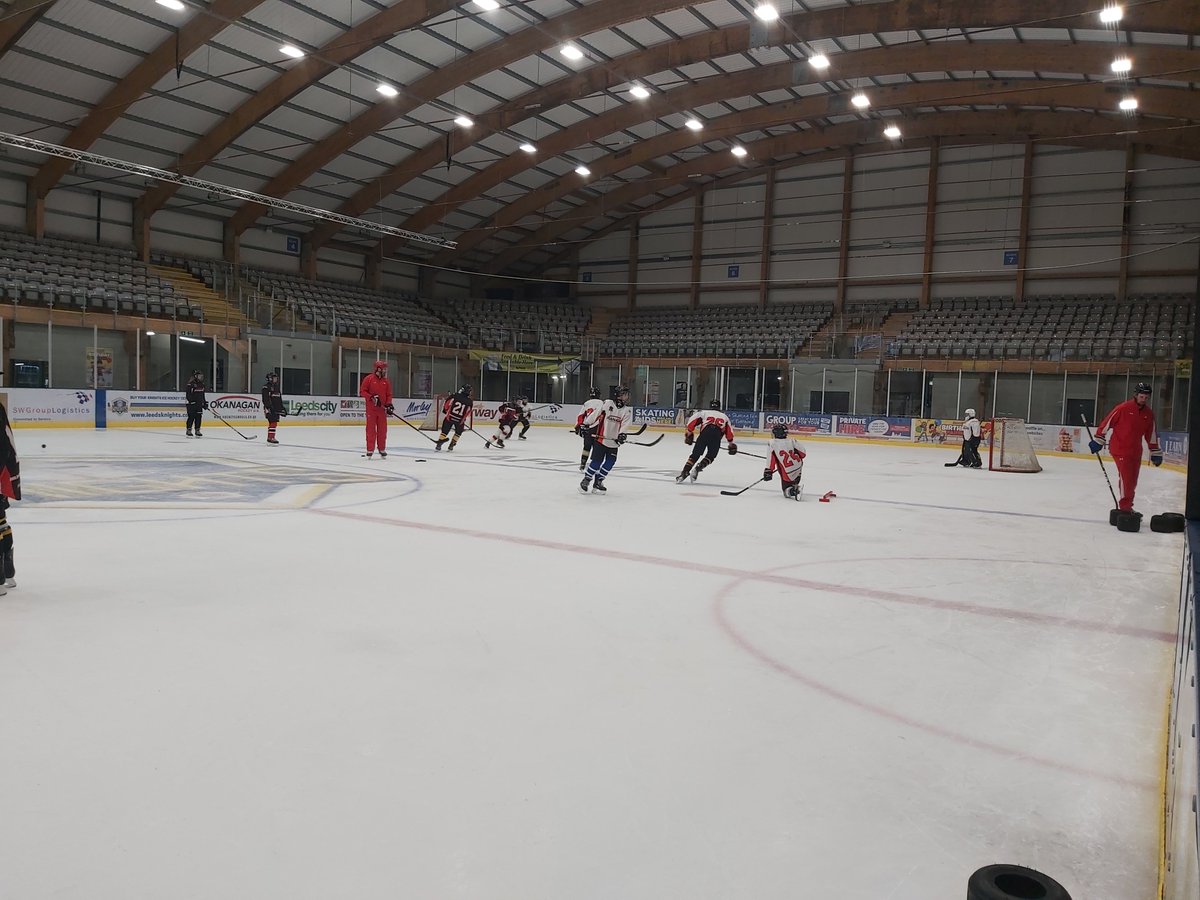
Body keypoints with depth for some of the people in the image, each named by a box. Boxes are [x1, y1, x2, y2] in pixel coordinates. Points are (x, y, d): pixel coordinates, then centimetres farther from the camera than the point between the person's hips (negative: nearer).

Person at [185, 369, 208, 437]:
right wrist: (192, 401, -24)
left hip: (199, 404, 7)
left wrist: (204, 402, 18)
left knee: (198, 417, 6)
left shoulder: (201, 384, 14)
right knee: (191, 417, -6)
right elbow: (188, 394, -15)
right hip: (191, 404, -7)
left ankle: (197, 431, 12)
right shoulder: (191, 384, -11)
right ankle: (189, 431, 2)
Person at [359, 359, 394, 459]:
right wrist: (372, 397, -18)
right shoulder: (369, 379, -5)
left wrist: (389, 404, -3)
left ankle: (382, 450, 16)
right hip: (371, 408, -4)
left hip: (382, 409, 4)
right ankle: (370, 450, 5)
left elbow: (389, 394, 11)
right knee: (371, 430, -1)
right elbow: (362, 391, -5)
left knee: (382, 430, 6)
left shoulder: (386, 381, 9)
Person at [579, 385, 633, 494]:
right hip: (601, 437, -4)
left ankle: (598, 482, 18)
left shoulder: (627, 410, 2)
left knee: (610, 463, 2)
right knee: (596, 461, -7)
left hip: (614, 442, 4)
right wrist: (585, 425, 0)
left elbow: (624, 424, -7)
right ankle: (586, 480, 10)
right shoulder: (607, 403, -7)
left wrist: (622, 434, -25)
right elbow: (595, 414, -2)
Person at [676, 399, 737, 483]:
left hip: (705, 433, 0)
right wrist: (731, 443, 33)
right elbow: (729, 430, 26)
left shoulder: (704, 413, 28)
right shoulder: (724, 416, 33)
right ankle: (697, 469, -8)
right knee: (710, 456, 15)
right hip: (717, 435, 0)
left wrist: (689, 433, 23)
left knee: (695, 455, 7)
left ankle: (684, 472, -6)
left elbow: (692, 420, 15)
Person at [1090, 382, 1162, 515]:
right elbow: (1108, 422, -8)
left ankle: (1127, 506, 20)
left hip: (1135, 451, 7)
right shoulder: (1123, 408, -11)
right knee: (1125, 477, -13)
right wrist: (1098, 439, -9)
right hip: (1119, 448, -7)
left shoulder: (1149, 414, 8)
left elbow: (1151, 434, 16)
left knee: (1132, 480, 10)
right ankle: (1125, 507, -7)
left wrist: (1155, 452, 17)